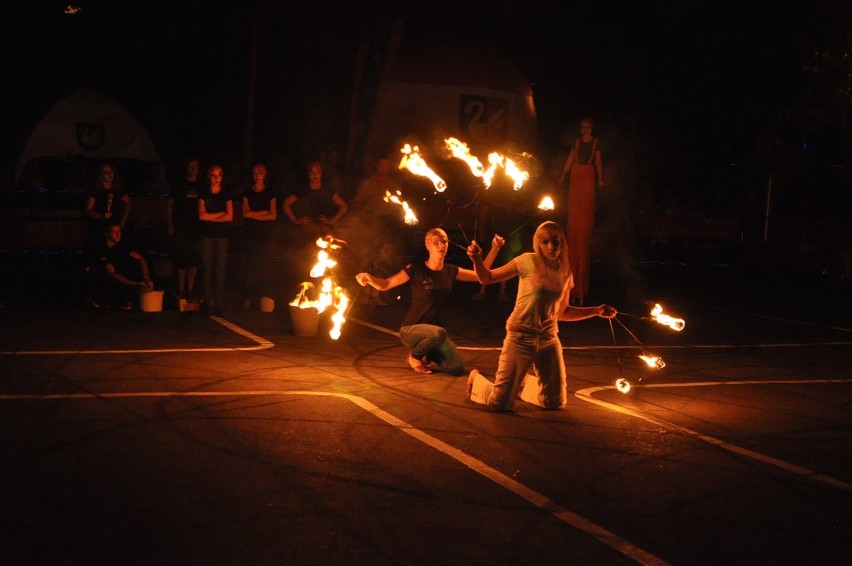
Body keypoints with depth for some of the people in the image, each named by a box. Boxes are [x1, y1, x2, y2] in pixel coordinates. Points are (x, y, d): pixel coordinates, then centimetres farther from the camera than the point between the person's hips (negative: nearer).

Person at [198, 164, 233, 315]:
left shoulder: (226, 195, 9)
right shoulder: (204, 195, 10)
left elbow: (229, 217, -3)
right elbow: (202, 215, -3)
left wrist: (210, 218, -4)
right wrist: (220, 214, -3)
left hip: (222, 235, 0)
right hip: (206, 235, 0)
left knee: (219, 270, -4)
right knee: (207, 270, -4)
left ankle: (219, 305, -2)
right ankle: (208, 304, -2)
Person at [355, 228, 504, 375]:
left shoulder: (451, 271, 3)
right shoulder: (416, 269, -11)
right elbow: (385, 285, -7)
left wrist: (494, 249, 4)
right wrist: (369, 278, -28)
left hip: (434, 330, 5)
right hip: (411, 328, -5)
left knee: (457, 368, -12)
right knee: (439, 333, -38)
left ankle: (427, 355, 19)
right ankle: (414, 356, -6)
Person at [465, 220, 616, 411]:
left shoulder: (565, 274, 4)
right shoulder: (528, 261, -9)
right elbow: (487, 278, -5)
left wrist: (597, 310, 10)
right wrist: (477, 260, -24)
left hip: (549, 340, 5)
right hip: (520, 337, -5)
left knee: (555, 404, 11)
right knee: (500, 403, -6)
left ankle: (523, 383, 40)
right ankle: (477, 379, 27)